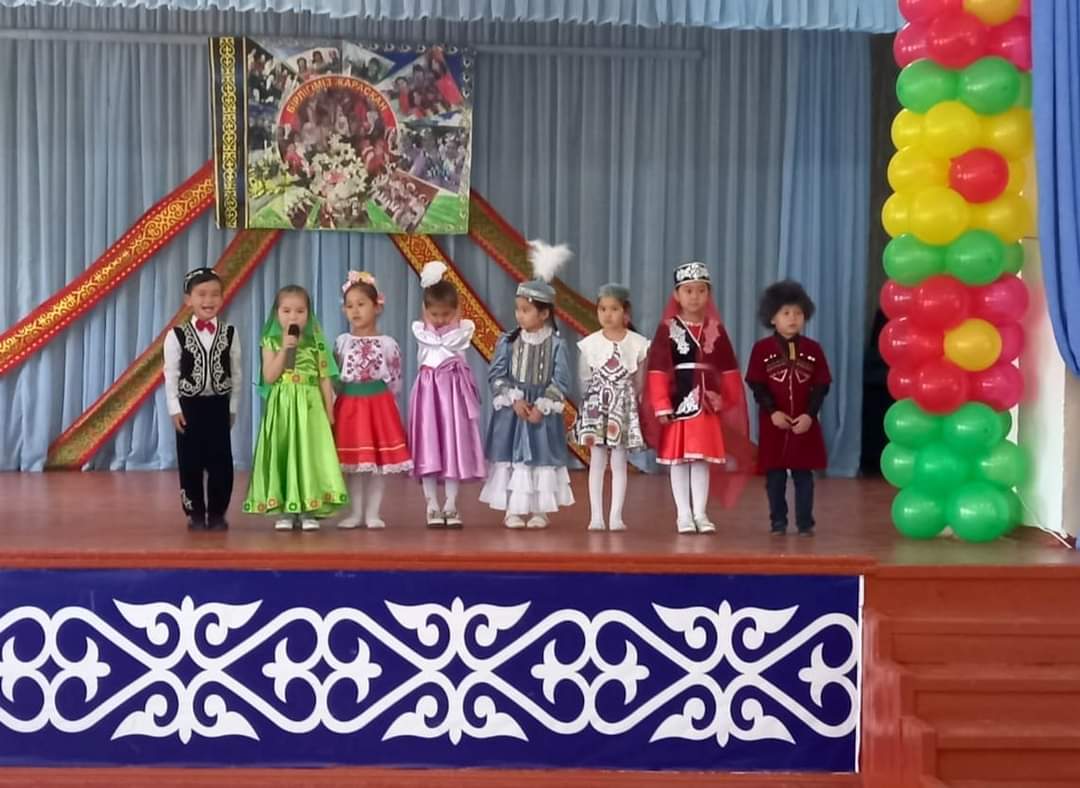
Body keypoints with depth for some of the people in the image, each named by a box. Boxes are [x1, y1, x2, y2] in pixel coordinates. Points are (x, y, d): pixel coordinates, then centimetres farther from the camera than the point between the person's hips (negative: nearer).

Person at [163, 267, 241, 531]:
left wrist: (232, 407, 2)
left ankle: (217, 514, 13)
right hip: (189, 405, -1)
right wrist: (174, 408, -8)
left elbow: (236, 373, 3)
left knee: (221, 462, 2)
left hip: (218, 405, 1)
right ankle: (196, 514, 14)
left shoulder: (229, 333, 0)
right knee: (190, 462, 3)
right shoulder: (177, 334, -6)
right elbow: (171, 374, -4)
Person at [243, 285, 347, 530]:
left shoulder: (316, 343, 3)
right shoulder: (271, 342, 2)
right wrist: (285, 348, -14)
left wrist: (329, 413, 1)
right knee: (282, 454, 0)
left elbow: (325, 381, 4)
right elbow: (269, 377, -9)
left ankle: (309, 511, 3)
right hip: (281, 407, 0)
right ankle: (283, 511, 6)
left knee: (309, 454, -2)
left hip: (309, 407, 0)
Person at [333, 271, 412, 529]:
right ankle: (357, 512, 15)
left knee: (380, 460, 2)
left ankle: (372, 513, 11)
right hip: (349, 406, 1)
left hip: (379, 405, -1)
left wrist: (378, 394, -1)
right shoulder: (342, 342, 1)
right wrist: (347, 393, -2)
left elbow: (395, 378, 2)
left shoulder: (387, 343, -2)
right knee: (352, 460, 5)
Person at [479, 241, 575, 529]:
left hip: (543, 411, -1)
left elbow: (561, 381, -9)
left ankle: (539, 510, 16)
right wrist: (515, 400, -15)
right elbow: (496, 375, -5)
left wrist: (541, 407, -16)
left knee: (542, 457, 5)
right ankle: (512, 510, 9)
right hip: (511, 409, 1)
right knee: (511, 455, 2)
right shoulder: (508, 341, -2)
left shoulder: (556, 344, -6)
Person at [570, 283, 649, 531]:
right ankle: (596, 516, 6)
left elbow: (639, 381, 6)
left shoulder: (638, 344, -3)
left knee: (619, 462, 1)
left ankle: (616, 516, 5)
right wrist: (593, 400, 4)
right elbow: (584, 378, 5)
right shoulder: (589, 343, -4)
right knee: (596, 462, 2)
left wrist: (631, 401, 7)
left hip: (624, 405, 0)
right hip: (596, 404, 0)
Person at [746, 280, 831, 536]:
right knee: (775, 476, 4)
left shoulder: (813, 349, 3)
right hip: (773, 423, -1)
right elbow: (756, 385, -4)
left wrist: (809, 414, -11)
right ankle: (778, 522, 15)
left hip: (805, 423, 1)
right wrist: (772, 411, -14)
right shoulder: (762, 349, -2)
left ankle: (805, 523, 12)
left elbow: (821, 386, 1)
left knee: (803, 474, 5)